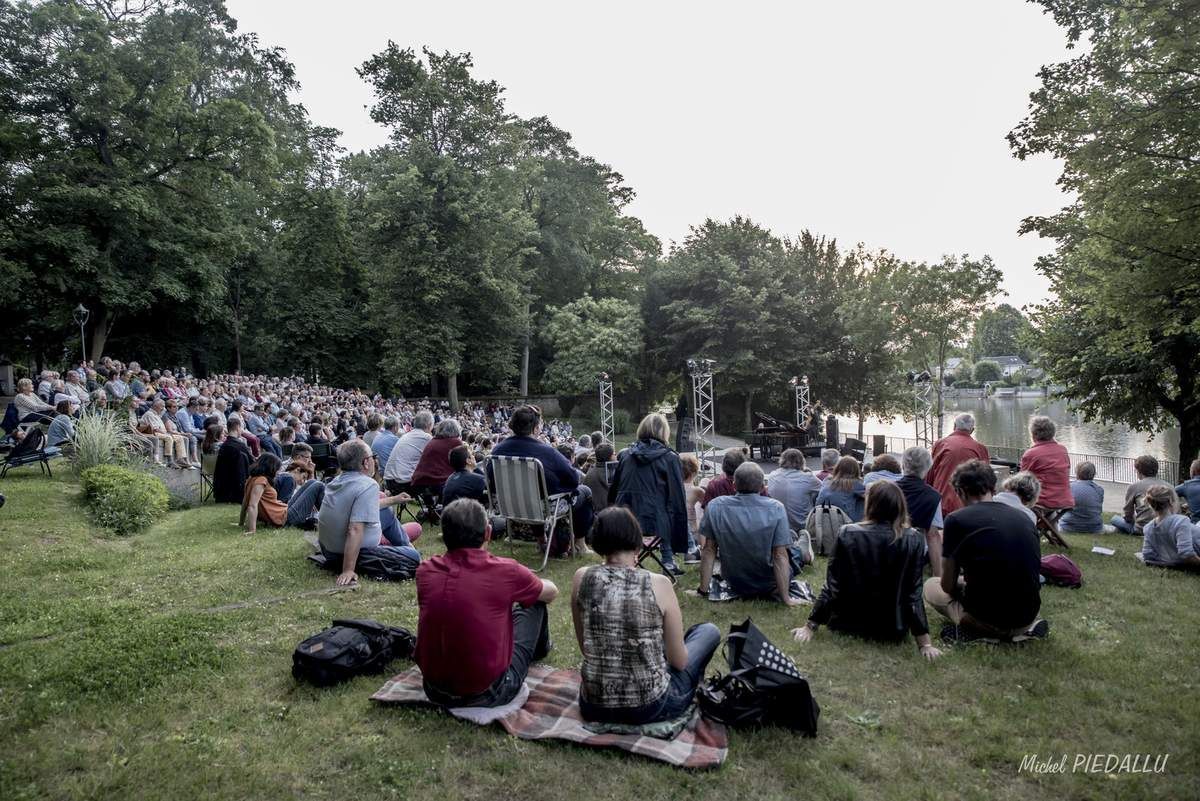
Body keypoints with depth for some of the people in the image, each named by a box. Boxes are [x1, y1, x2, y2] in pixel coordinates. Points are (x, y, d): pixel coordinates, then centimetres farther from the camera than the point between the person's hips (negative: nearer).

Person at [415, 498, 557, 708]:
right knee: (534, 603, 15)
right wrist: (522, 583, 26)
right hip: (487, 694, -4)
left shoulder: (425, 571, -6)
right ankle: (539, 648, 46)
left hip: (434, 690, 4)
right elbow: (551, 592, 5)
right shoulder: (505, 571, -16)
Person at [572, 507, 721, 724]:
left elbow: (585, 648, 5)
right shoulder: (659, 585, -14)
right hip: (650, 706, -3)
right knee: (709, 632, 21)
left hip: (593, 706, 4)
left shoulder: (581, 578, -7)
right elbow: (679, 662, -4)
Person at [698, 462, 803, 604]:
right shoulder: (776, 509, -19)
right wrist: (786, 598, -14)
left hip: (734, 584, 3)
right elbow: (780, 555, -20)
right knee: (795, 551, 23)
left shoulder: (715, 507, -15)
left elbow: (709, 550, -10)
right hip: (768, 585, -2)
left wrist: (703, 591, -3)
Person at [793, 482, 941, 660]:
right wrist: (925, 644, -5)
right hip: (893, 630, 0)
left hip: (848, 623, 0)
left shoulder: (847, 534, -15)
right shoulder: (914, 541, -14)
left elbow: (832, 586, -13)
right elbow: (914, 593, -13)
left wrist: (810, 627, -4)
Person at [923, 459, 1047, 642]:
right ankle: (1028, 627, 9)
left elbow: (948, 585, -3)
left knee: (930, 587, 22)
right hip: (1027, 617, 5)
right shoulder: (1025, 519, 7)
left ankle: (981, 629, -2)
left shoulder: (956, 519, -8)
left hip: (987, 616, -5)